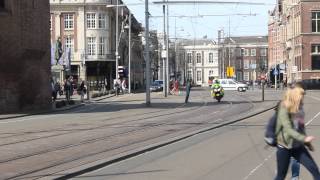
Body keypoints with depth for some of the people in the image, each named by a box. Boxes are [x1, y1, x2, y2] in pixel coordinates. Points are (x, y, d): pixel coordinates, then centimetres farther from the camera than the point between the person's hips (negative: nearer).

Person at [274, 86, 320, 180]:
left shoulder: (299, 111, 2)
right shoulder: (284, 111, -18)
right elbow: (288, 130, -29)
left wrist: (308, 144, 20)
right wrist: (304, 139, -40)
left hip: (298, 147, 6)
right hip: (284, 147, -6)